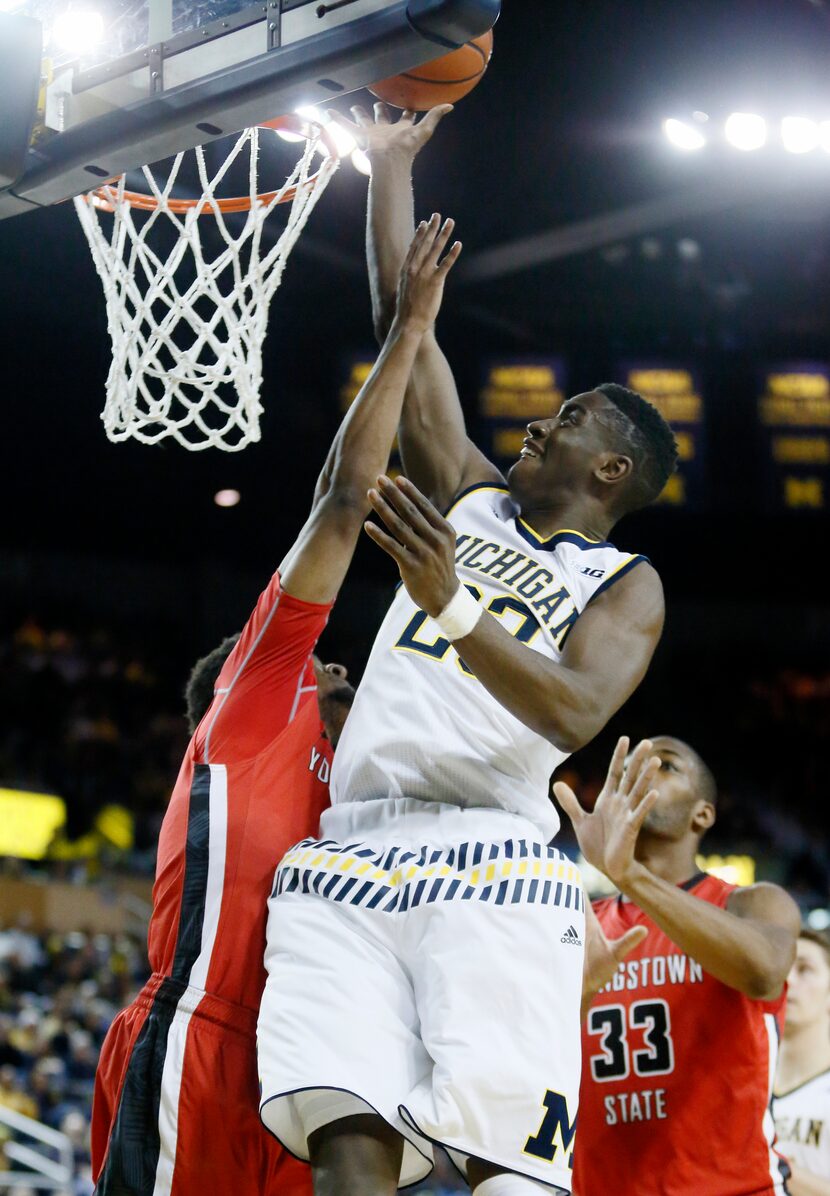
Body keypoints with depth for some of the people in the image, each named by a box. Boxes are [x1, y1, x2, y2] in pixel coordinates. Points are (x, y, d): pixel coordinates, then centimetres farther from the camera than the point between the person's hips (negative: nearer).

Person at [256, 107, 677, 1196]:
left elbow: (576, 715, -11)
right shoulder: (471, 501, 25)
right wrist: (390, 164, 26)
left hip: (490, 868, -4)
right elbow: (404, 327, 25)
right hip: (351, 860, 4)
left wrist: (453, 608, -24)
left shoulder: (625, 585, 10)